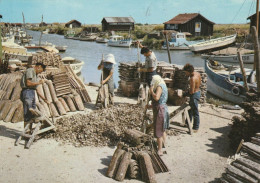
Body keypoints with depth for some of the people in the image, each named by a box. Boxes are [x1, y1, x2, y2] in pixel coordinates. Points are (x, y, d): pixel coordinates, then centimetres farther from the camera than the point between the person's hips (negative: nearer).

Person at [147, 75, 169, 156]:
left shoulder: (159, 87, -14)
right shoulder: (162, 86, 16)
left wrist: (151, 91, -15)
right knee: (162, 130, 19)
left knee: (158, 131, -6)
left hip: (160, 110, -11)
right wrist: (151, 106, 23)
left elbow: (156, 97, -31)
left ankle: (160, 151, -1)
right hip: (163, 109, 11)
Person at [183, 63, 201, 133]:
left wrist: (186, 94, -9)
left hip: (194, 95, -10)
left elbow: (192, 91, -27)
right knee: (190, 108, 24)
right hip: (198, 91, 10)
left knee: (195, 112, 2)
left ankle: (196, 128, 13)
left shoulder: (192, 78, -28)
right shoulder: (197, 73, 1)